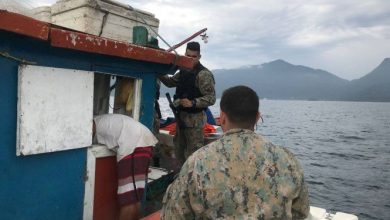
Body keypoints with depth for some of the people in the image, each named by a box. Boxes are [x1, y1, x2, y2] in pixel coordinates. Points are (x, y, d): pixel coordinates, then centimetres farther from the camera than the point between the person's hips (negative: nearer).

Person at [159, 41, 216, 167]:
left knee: (193, 152, -5)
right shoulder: (184, 71, 11)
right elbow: (170, 82, 20)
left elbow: (211, 98, -18)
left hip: (194, 118, -9)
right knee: (179, 150, 19)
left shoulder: (204, 74, -14)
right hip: (181, 116, 9)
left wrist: (193, 103, -29)